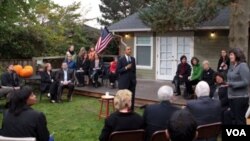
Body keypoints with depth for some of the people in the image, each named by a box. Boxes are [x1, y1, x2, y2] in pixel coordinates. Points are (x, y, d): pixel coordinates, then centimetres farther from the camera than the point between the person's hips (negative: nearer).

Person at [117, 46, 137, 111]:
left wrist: (134, 79, 10)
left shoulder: (133, 59, 11)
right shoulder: (121, 59, -4)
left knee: (132, 97, 4)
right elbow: (118, 70, -8)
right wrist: (126, 67, -19)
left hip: (132, 82, 5)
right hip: (124, 82, -5)